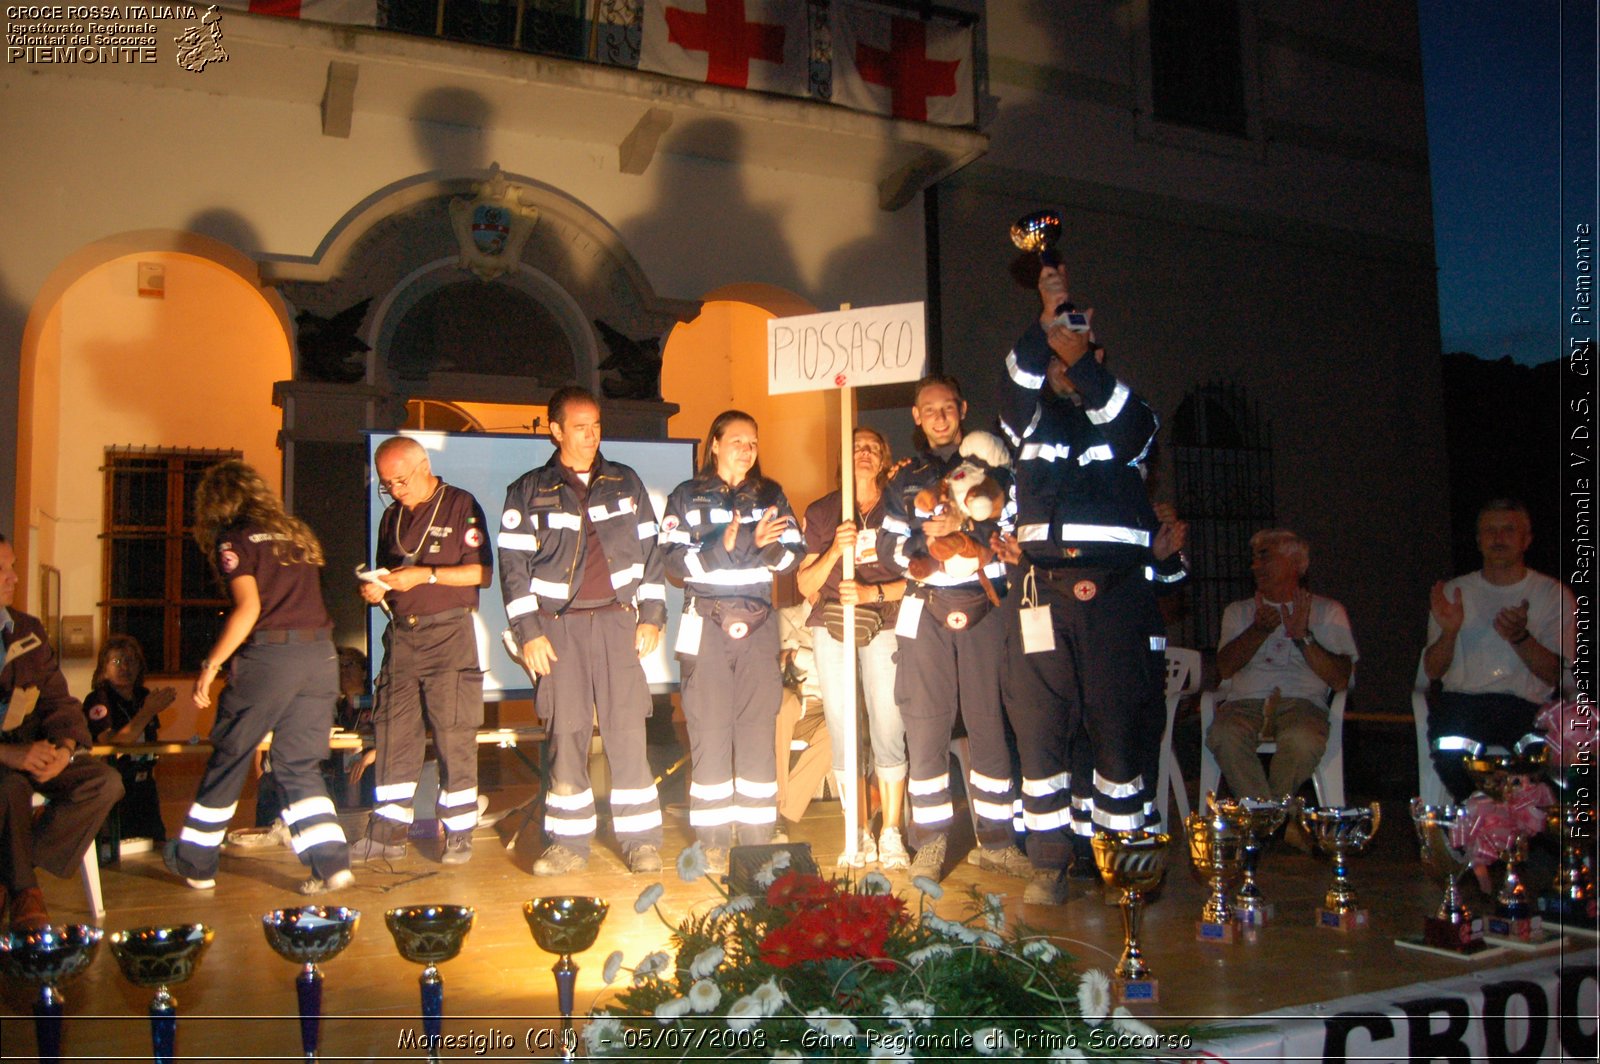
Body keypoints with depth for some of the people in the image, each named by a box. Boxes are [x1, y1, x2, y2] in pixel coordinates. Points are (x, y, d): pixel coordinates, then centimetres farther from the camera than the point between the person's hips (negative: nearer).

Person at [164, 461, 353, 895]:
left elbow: (248, 607, -13)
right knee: (300, 765, 12)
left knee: (228, 758, 11)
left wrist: (211, 664, -8)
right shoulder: (296, 533, 18)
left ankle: (195, 863, 24)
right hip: (321, 654, 5)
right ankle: (331, 863, 1)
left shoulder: (235, 541, 0)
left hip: (268, 654, -5)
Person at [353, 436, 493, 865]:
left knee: (454, 734, -4)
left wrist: (425, 575, -15)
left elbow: (481, 572, -8)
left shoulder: (461, 506, -2)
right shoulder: (392, 517, 17)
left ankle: (459, 833, 4)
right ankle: (387, 831, 11)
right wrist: (374, 590, 2)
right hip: (401, 634, 6)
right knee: (392, 731, 4)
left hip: (449, 633, -6)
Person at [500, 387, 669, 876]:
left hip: (618, 620, 1)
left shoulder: (626, 483, 13)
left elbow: (650, 551, 12)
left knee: (628, 732, -2)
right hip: (558, 626, 0)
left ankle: (641, 839, 6)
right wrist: (528, 631, -5)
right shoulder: (528, 492, 7)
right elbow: (513, 564, 3)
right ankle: (570, 841, 10)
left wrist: (651, 615, 4)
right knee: (565, 734, 0)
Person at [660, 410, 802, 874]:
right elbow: (674, 562, -6)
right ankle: (713, 840, 4)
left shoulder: (770, 496, 12)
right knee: (709, 731, -3)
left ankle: (758, 835, 9)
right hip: (706, 625, -2)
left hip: (758, 626, 2)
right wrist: (722, 545, -20)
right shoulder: (687, 497, 4)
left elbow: (793, 554, 4)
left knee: (759, 728, 1)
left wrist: (766, 544, -17)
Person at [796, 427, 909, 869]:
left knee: (888, 730, -9)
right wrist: (835, 551, -9)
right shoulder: (821, 512, 11)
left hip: (884, 623, -1)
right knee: (842, 732, -1)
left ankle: (891, 833, 0)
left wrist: (870, 592, -12)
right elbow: (805, 584, 7)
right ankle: (859, 833, 9)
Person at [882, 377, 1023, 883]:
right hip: (926, 614, 1)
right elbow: (893, 550, 8)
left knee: (990, 723, 1)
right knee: (925, 725, -1)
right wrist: (928, 538, -10)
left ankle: (996, 839, 10)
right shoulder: (905, 479, 16)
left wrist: (965, 526, -14)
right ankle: (931, 839, 7)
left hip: (984, 610, -1)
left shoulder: (990, 464, 10)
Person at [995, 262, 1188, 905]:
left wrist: (1082, 361, -22)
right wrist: (1045, 318, -16)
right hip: (1044, 597, 1)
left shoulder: (1128, 423, 15)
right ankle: (1051, 863, 5)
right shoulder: (1032, 423, 18)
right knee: (1042, 728, -1)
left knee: (1120, 726, -1)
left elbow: (1126, 421, -8)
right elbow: (1015, 387, -2)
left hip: (1119, 598, -1)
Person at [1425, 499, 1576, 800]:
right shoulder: (1454, 592, 17)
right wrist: (1449, 632, -12)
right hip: (1459, 703, 1)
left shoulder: (1554, 594, 12)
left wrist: (1520, 637, -18)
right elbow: (1432, 671, 9)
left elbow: (1556, 675, 1)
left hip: (1525, 708, -1)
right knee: (1451, 750, -33)